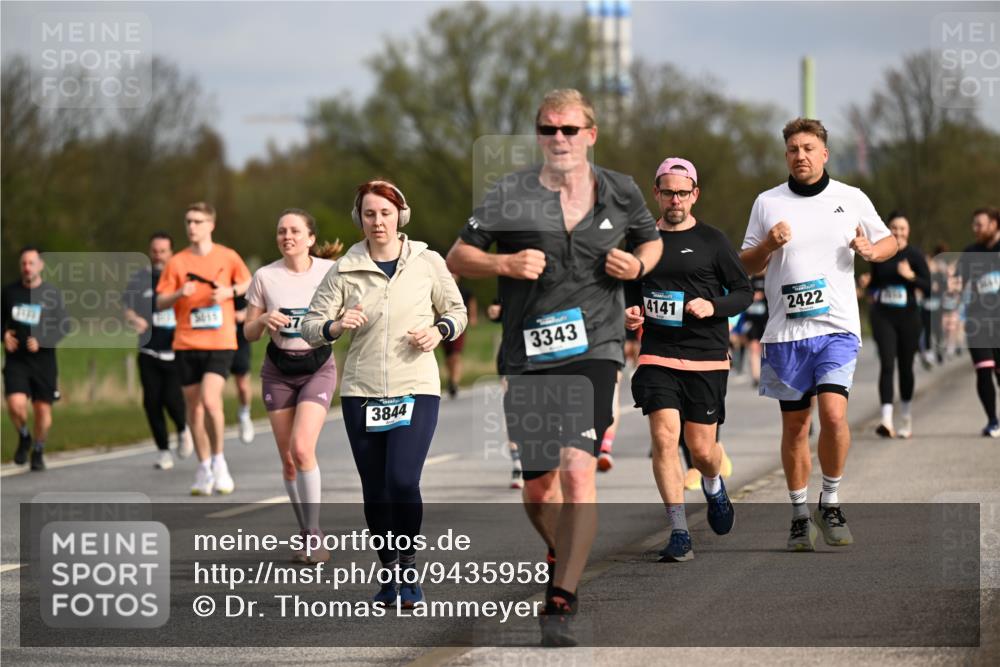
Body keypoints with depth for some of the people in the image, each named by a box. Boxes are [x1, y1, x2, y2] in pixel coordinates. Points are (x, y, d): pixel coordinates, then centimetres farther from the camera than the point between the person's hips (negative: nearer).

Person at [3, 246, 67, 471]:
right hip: (15, 360, 0)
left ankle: (38, 452, 27)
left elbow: (62, 326, -4)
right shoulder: (9, 292, 3)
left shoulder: (52, 294, -2)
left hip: (43, 360, 0)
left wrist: (42, 342, -18)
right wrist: (4, 335, -5)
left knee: (42, 409, 4)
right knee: (16, 404, -18)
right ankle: (24, 437, 13)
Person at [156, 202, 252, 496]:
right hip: (186, 344, 3)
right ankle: (204, 469, 18)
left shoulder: (227, 257, 2)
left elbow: (249, 284, 14)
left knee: (210, 399, -20)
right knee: (193, 407, 6)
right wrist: (179, 293, -16)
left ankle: (218, 460, -1)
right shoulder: (177, 262, 4)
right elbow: (159, 303, 3)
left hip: (220, 342, -3)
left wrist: (229, 291, -6)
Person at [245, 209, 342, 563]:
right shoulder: (265, 277, -3)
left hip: (318, 368, -2)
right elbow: (249, 333, 2)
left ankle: (314, 534, -11)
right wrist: (264, 320, -19)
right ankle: (305, 533, 19)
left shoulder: (329, 271, -5)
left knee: (302, 448, -20)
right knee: (288, 459, 3)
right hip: (278, 372, 2)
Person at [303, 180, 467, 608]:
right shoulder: (345, 270, 3)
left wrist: (439, 331, -7)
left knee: (403, 481, -17)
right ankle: (390, 572, 23)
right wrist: (337, 325, -20)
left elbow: (457, 310, 15)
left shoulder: (427, 263, 3)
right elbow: (310, 326, 2)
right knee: (375, 491, 6)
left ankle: (408, 566, 2)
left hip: (416, 389, -2)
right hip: (361, 392, 2)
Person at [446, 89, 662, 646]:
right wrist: (505, 264, -12)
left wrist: (638, 265, 1)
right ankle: (567, 560, 39)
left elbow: (651, 240, 24)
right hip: (528, 352, 2)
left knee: (577, 469, -19)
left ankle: (562, 604, -18)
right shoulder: (510, 196, 0)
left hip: (594, 348, -1)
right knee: (536, 486, 8)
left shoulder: (621, 194, 5)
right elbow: (458, 257, 6)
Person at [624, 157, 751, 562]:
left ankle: (714, 487, 41)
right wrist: (629, 312, 0)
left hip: (707, 359, -1)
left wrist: (713, 307, -14)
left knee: (701, 449, 3)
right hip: (657, 356, 1)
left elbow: (744, 292, 4)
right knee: (664, 438, -15)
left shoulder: (711, 241, 2)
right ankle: (679, 534, -11)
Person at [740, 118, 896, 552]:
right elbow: (745, 266, 11)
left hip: (836, 327, -1)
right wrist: (768, 245, -9)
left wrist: (871, 251, -4)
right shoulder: (767, 202, 7)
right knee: (794, 425, 5)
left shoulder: (852, 199, 6)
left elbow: (889, 241, 18)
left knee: (833, 413, -18)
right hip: (785, 332, 2)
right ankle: (800, 515, 17)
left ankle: (831, 503, 0)